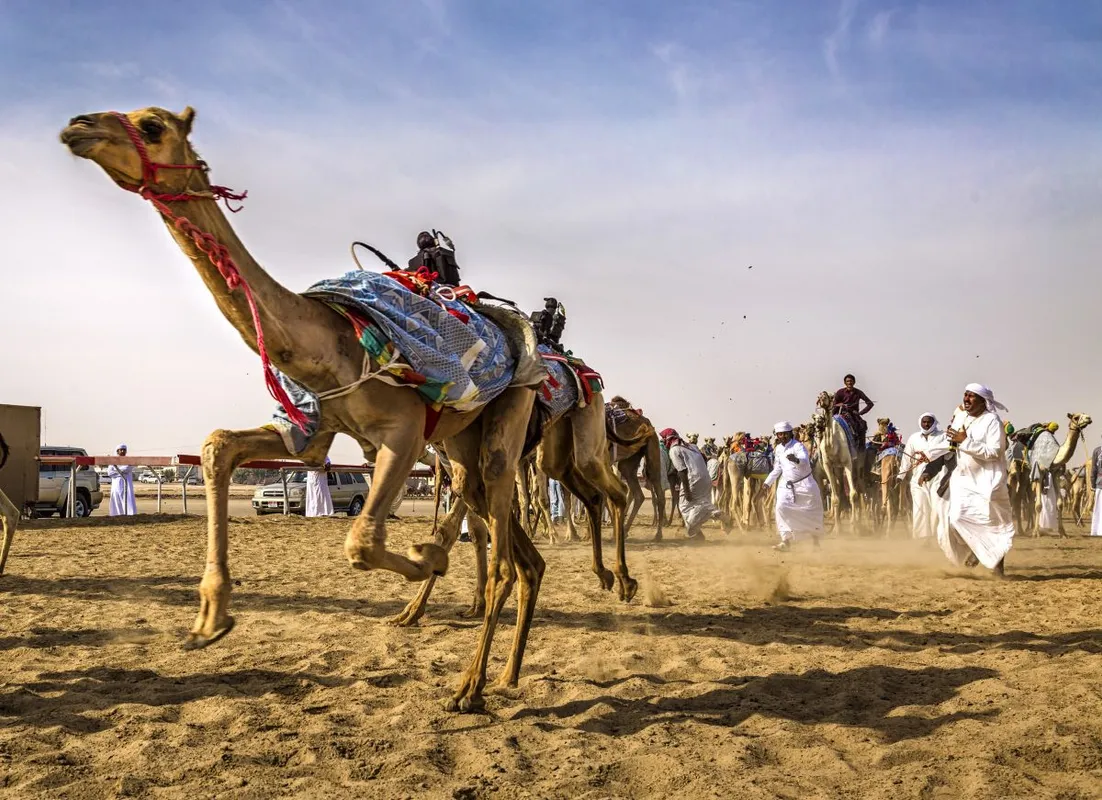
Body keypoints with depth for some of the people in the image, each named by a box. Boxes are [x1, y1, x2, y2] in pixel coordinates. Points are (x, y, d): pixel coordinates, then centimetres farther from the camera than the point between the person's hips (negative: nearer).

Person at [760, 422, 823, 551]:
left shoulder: (798, 446, -17)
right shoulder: (778, 449, 4)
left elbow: (805, 461, -37)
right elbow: (777, 469, 17)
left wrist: (796, 460, -60)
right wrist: (766, 484, 14)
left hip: (804, 483, -5)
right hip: (787, 485, 5)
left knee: (811, 512, 5)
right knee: (781, 507, -15)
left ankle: (816, 539, 29)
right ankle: (786, 540, -9)